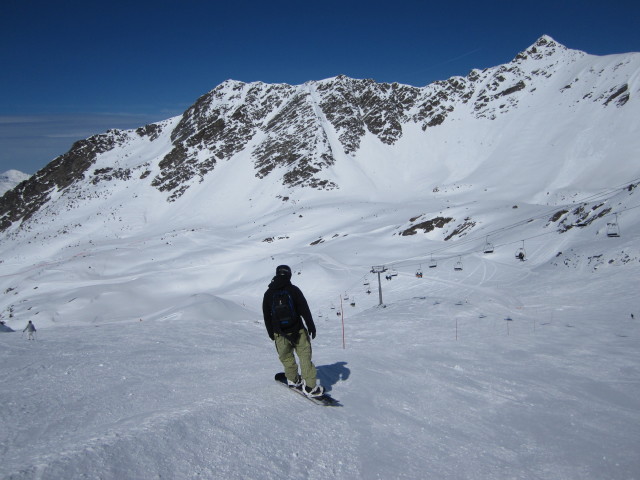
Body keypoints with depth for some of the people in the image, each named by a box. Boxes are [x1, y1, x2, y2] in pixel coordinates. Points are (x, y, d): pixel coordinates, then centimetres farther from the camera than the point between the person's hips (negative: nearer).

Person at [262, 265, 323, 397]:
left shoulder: (268, 293, 3)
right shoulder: (293, 289, -7)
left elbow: (266, 316, 9)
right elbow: (305, 310, -8)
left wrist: (271, 333, 19)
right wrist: (311, 326, -1)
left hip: (280, 333, 3)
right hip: (297, 330, -3)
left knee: (286, 357, 20)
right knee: (305, 357, 2)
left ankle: (293, 380, 34)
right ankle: (310, 386, -3)